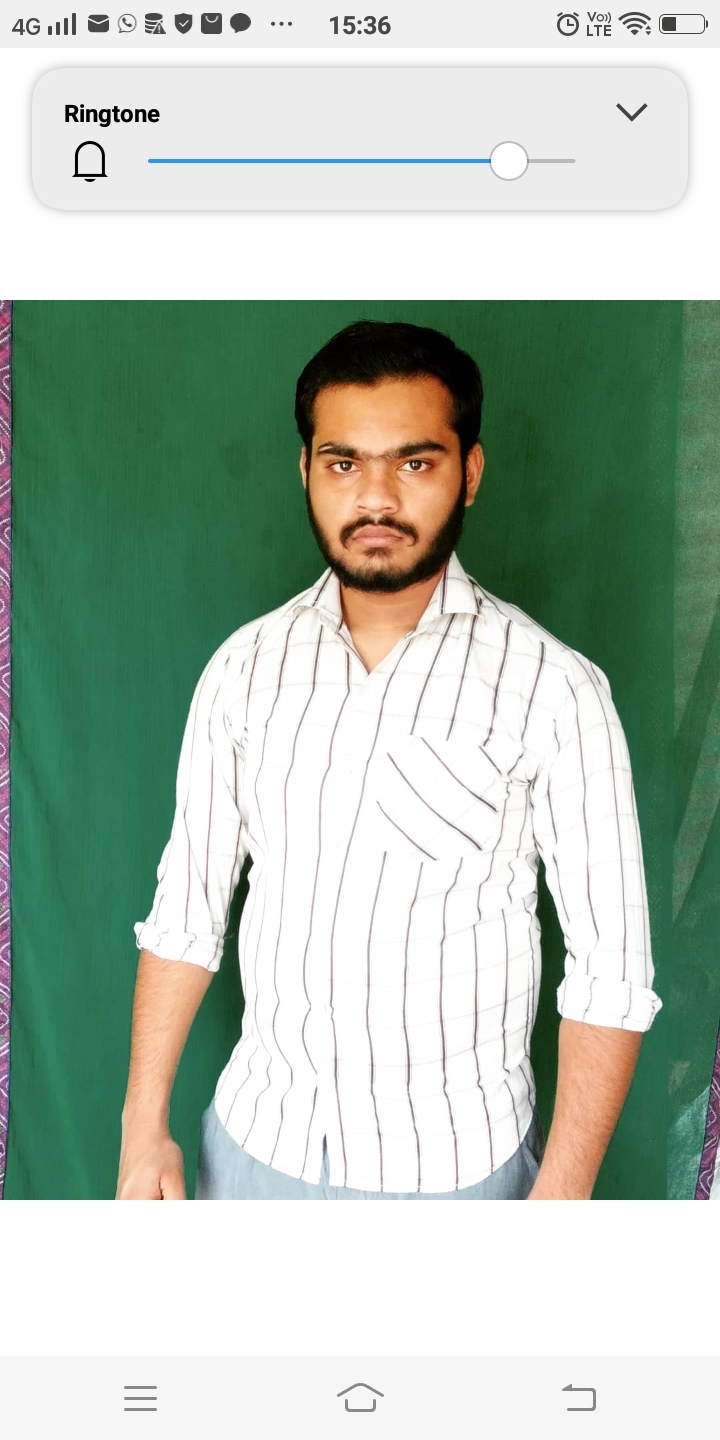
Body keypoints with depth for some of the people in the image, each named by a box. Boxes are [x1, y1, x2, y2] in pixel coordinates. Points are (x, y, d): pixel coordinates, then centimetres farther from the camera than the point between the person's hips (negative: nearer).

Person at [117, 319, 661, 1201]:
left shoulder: (551, 690, -17)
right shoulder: (243, 669, -6)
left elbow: (611, 969, -12)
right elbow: (187, 907, 0)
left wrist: (564, 1192, -13)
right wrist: (144, 1126, 1)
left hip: (453, 1161, -2)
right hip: (255, 1140, 3)